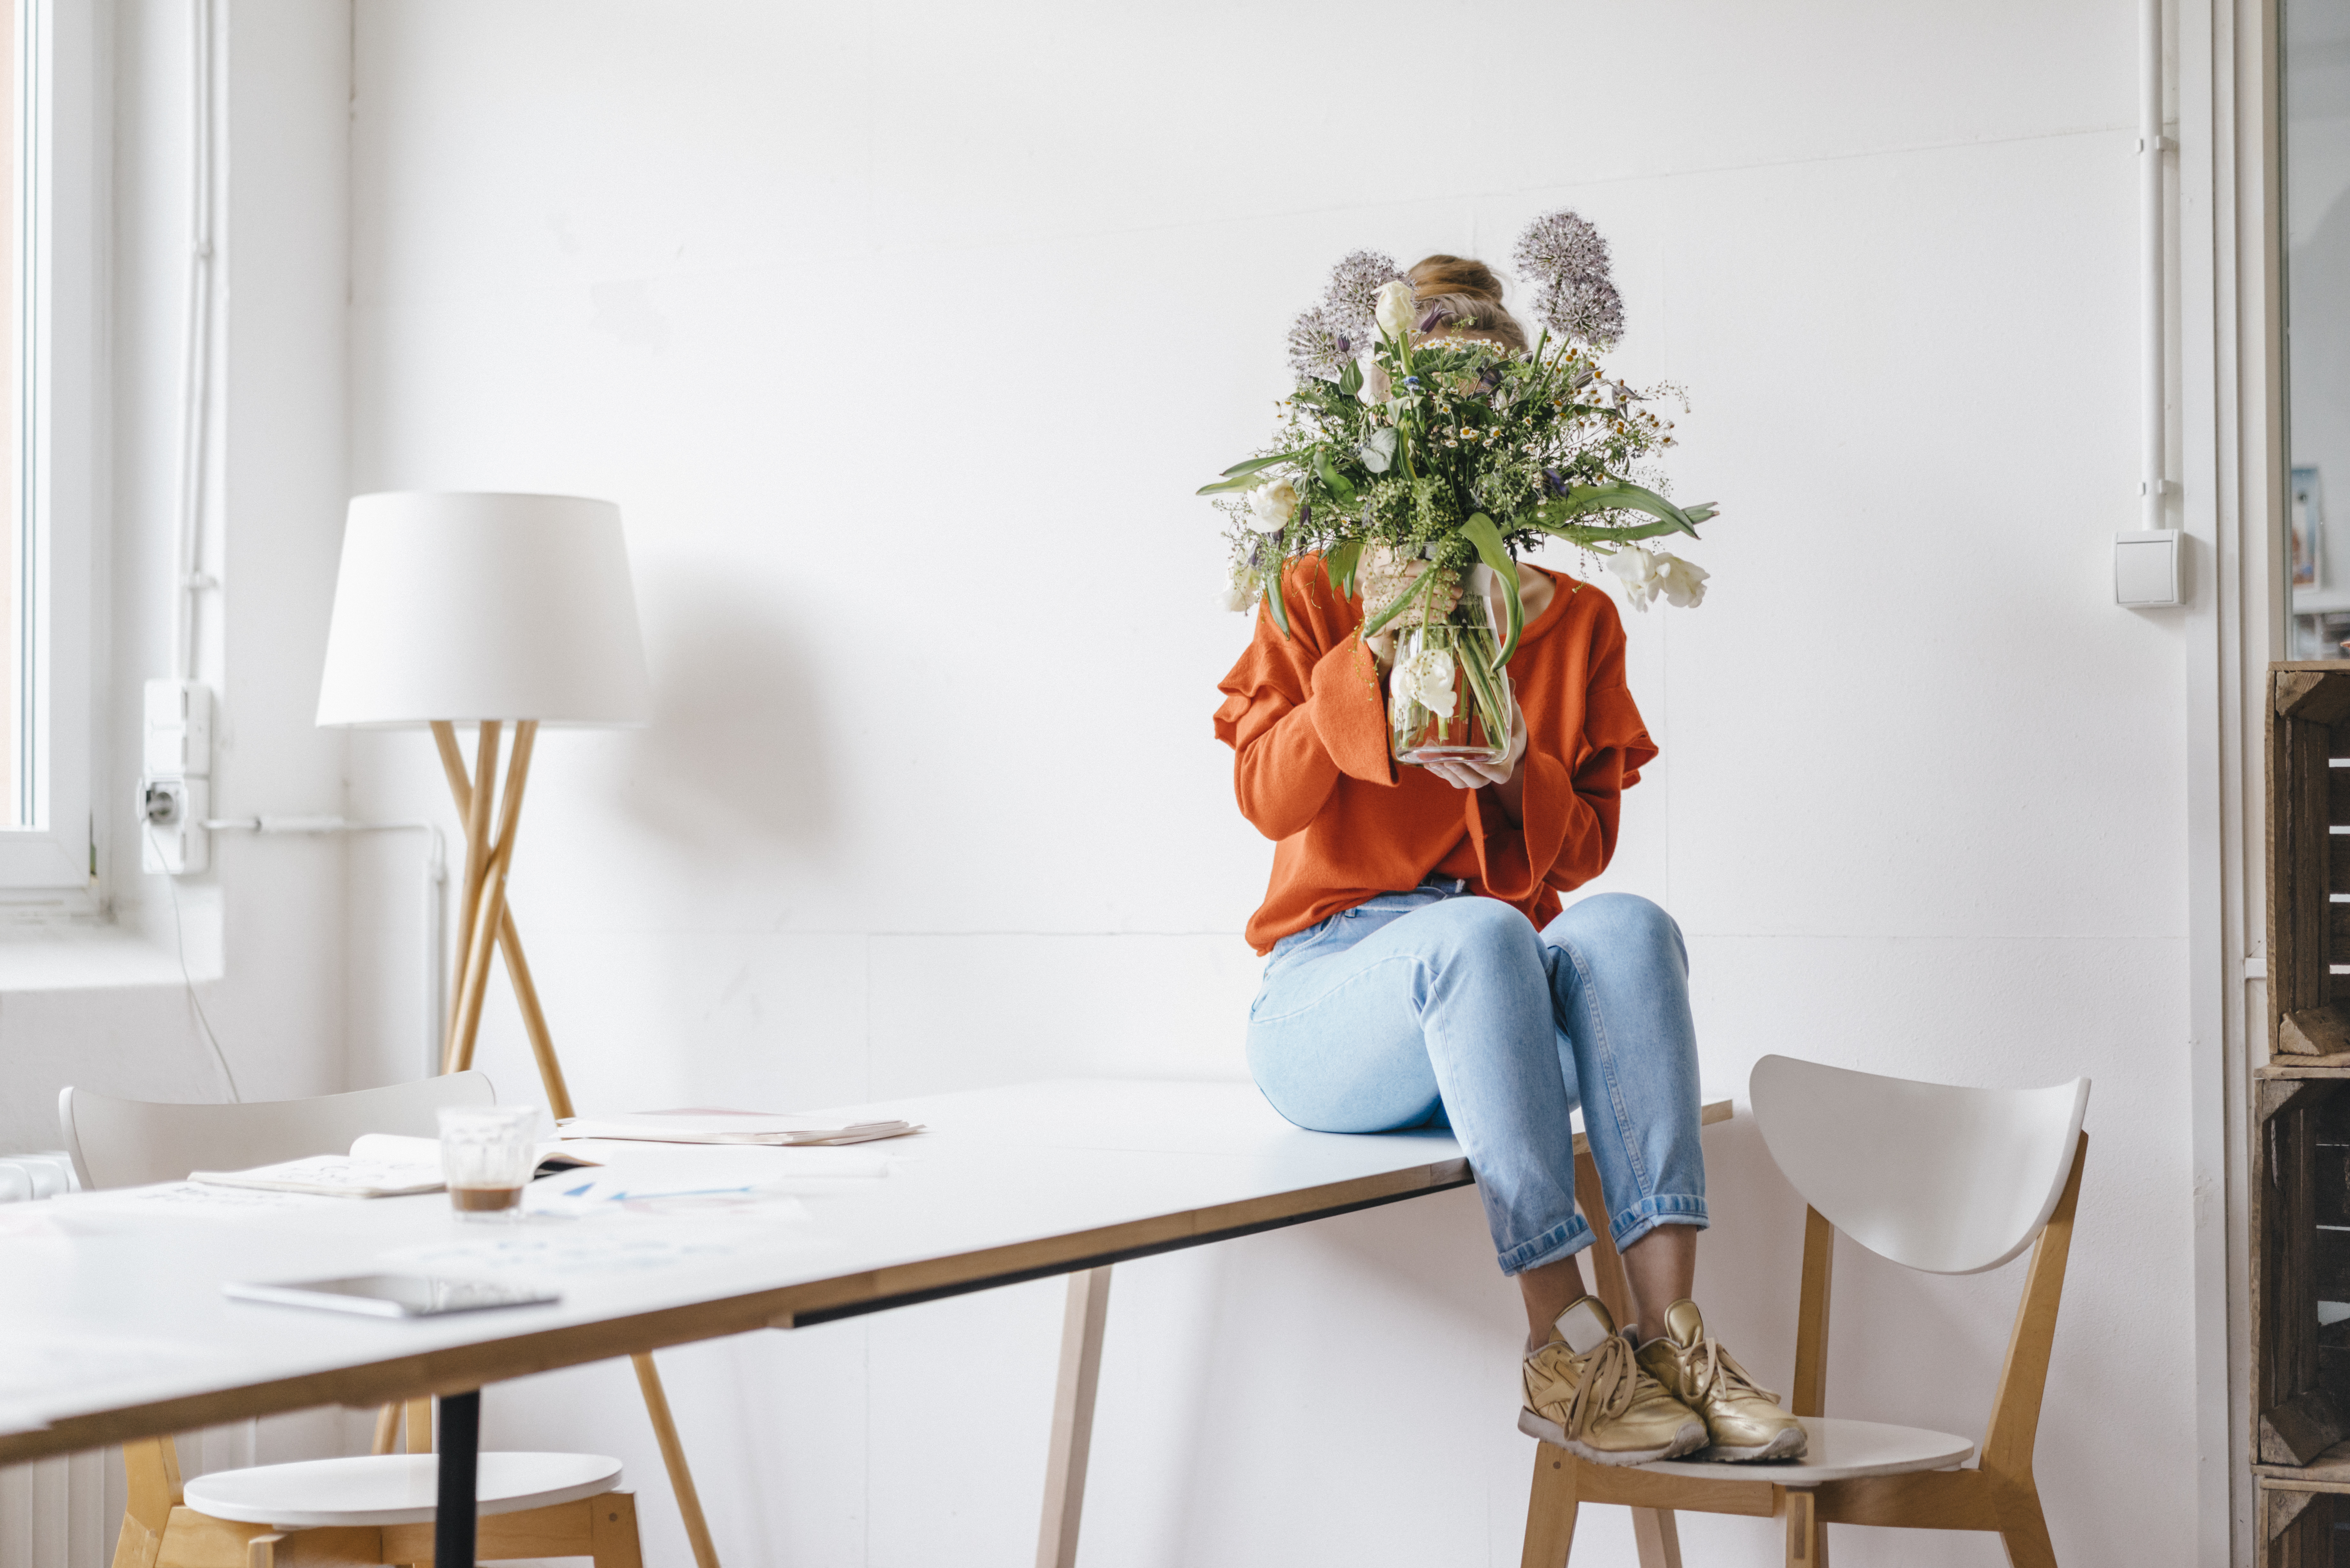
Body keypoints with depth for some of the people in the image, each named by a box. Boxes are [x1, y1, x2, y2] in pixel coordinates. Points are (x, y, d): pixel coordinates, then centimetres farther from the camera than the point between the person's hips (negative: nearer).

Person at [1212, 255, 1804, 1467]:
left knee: (1624, 926, -32)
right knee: (1480, 932, -38)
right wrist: (1371, 651, -19)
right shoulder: (1318, 599, 5)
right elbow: (1268, 800, -8)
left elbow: (1586, 847, 8)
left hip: (1494, 1004, 3)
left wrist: (1519, 779, -14)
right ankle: (1561, 1348, -38)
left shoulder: (1576, 619, 13)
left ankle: (1669, 1332, -37)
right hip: (1334, 987, -3)